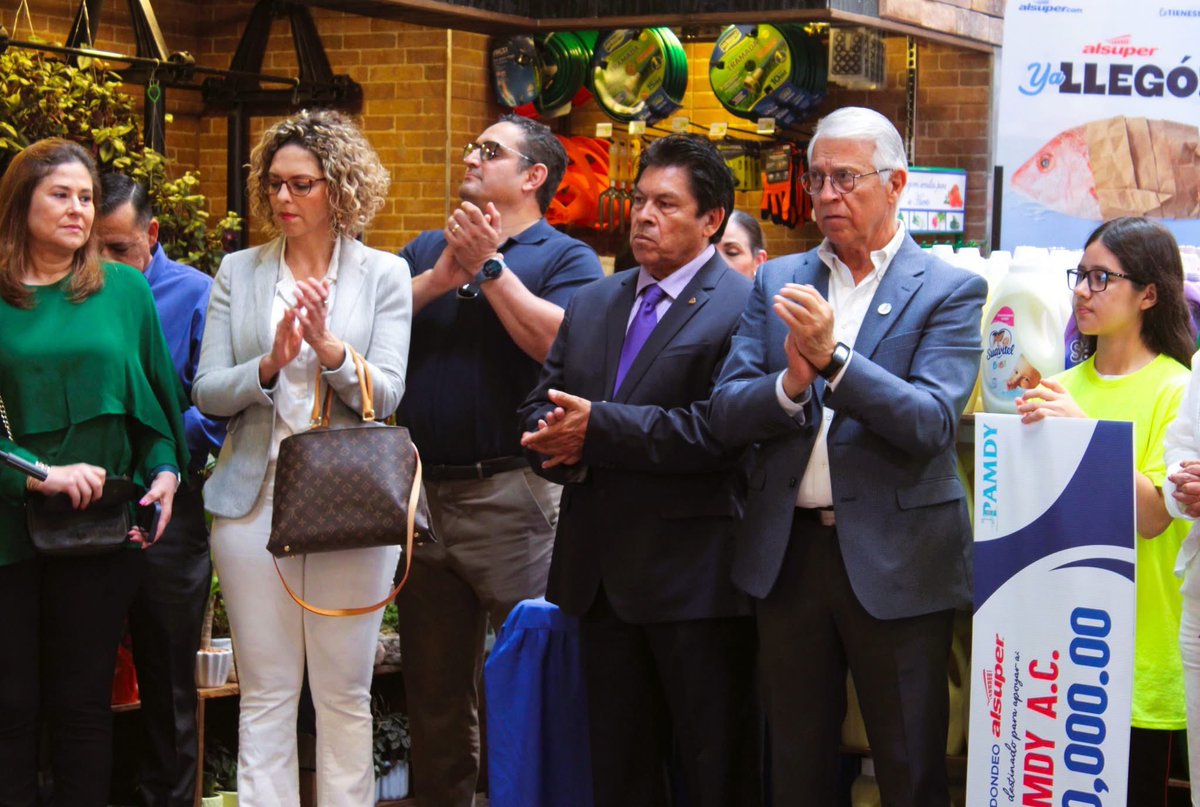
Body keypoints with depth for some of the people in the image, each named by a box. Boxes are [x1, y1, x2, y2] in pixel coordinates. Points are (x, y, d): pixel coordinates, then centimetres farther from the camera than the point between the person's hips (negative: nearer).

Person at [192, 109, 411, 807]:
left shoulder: (383, 275, 3)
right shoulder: (239, 273, 8)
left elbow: (385, 394, -4)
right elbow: (207, 394, 2)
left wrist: (328, 346, -21)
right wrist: (269, 365, -16)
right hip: (255, 499, 1)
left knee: (345, 695, 4)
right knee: (265, 695, 5)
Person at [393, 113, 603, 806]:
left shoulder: (566, 258, 1)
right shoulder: (427, 250, 16)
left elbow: (559, 342, -17)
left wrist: (489, 266, -12)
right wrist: (438, 280, -10)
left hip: (511, 490, -5)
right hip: (423, 492, 5)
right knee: (434, 682, 14)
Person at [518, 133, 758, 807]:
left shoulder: (742, 310, -9)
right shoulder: (593, 304, 15)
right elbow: (540, 407, 13)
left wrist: (598, 428, -21)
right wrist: (563, 449, -10)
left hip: (693, 575, -7)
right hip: (603, 574, 7)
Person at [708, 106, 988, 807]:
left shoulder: (950, 291, -4)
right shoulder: (778, 283, 8)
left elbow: (933, 424, -16)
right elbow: (726, 414, 1)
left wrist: (832, 358, -26)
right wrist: (791, 384, -20)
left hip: (896, 561, -4)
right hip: (790, 553, 4)